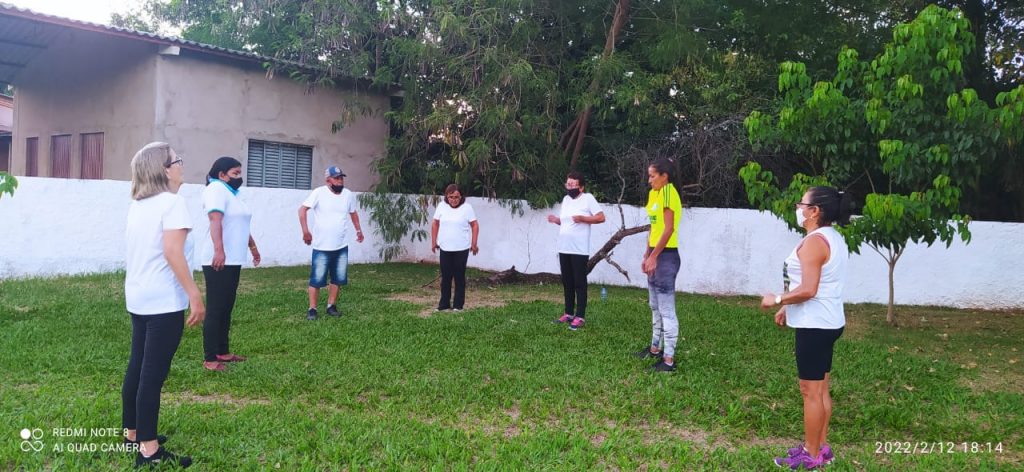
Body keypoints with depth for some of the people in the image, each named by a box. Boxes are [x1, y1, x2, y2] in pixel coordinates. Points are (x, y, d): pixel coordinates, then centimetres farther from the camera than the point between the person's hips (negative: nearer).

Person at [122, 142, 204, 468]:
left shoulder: (137, 204, 13)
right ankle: (149, 450, 3)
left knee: (137, 367, 17)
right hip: (163, 301, -9)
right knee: (153, 373, -4)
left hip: (138, 298, 9)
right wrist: (195, 295, -20)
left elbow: (134, 249, 18)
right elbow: (172, 253, -22)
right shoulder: (171, 201, -13)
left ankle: (132, 434, 30)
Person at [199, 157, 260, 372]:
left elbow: (240, 225, 30)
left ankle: (222, 352, 23)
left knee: (226, 308, 14)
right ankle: (210, 358, 0)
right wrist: (219, 251, -36)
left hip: (233, 260, 10)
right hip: (219, 260, -10)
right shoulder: (216, 189, -10)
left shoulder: (231, 192, 20)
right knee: (215, 310, -5)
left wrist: (252, 246, 36)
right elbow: (215, 220, -25)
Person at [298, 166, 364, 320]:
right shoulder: (319, 192, -12)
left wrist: (358, 230, 18)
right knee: (317, 279, 1)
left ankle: (331, 306, 25)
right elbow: (302, 210, -13)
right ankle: (312, 309, 11)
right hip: (321, 247, -5)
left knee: (338, 278, 12)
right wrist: (305, 230, -20)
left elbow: (353, 213, 20)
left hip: (342, 246, 5)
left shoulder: (349, 195, 2)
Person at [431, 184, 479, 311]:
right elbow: (435, 225, 8)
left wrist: (474, 244, -5)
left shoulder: (467, 207, -7)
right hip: (445, 248, 2)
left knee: (459, 276, 5)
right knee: (445, 276, 7)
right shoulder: (441, 206, 0)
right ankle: (444, 303, 17)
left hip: (461, 249, -2)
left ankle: (458, 304, 14)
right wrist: (433, 242, 8)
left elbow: (475, 226, -3)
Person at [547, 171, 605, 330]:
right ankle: (568, 313, 20)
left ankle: (580, 317, 0)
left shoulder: (588, 198, -6)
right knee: (567, 282, 12)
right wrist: (556, 220, 2)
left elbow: (601, 217, -9)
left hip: (579, 250, -7)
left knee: (579, 283, -3)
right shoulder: (566, 199, 14)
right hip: (564, 249, 7)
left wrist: (583, 218, -20)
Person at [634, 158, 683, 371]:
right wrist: (647, 255, 17)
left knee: (666, 309, -7)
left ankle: (669, 360, -2)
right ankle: (656, 348, 31)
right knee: (655, 306, 18)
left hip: (666, 256, -10)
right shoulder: (654, 193, 14)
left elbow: (668, 229, -20)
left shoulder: (668, 193, -14)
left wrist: (653, 256, -19)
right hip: (656, 255, 10)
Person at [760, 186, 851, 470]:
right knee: (820, 388, 17)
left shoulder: (814, 241, -20)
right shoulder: (833, 238, 12)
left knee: (810, 391, 0)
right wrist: (788, 308, 17)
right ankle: (820, 447, 26)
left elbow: (808, 290, -26)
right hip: (826, 322, 10)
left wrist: (777, 300, -11)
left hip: (814, 325, -10)